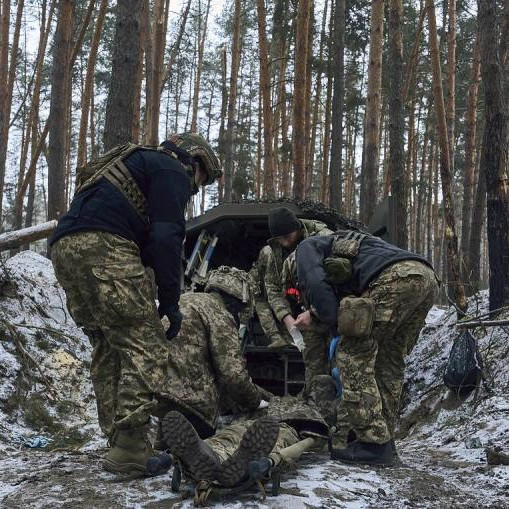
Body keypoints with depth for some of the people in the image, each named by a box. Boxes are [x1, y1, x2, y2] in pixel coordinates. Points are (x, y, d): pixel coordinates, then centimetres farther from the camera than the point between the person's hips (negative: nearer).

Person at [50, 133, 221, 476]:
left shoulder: (141, 163, 37)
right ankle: (130, 451, -13)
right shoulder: (172, 170, 8)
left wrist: (151, 302, 27)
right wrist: (170, 301, -1)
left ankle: (118, 440, 14)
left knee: (108, 350, 14)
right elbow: (166, 238, -5)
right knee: (145, 348, -9)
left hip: (66, 248, 10)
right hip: (102, 247, -10)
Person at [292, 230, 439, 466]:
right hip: (428, 277, 9)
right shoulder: (343, 243, 42)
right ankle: (383, 437, 19)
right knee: (390, 359, 17)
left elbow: (316, 284, 0)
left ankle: (373, 443, -4)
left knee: (354, 355, -1)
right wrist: (314, 312, 40)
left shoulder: (307, 247, 19)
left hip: (397, 276, -9)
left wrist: (337, 324, 7)